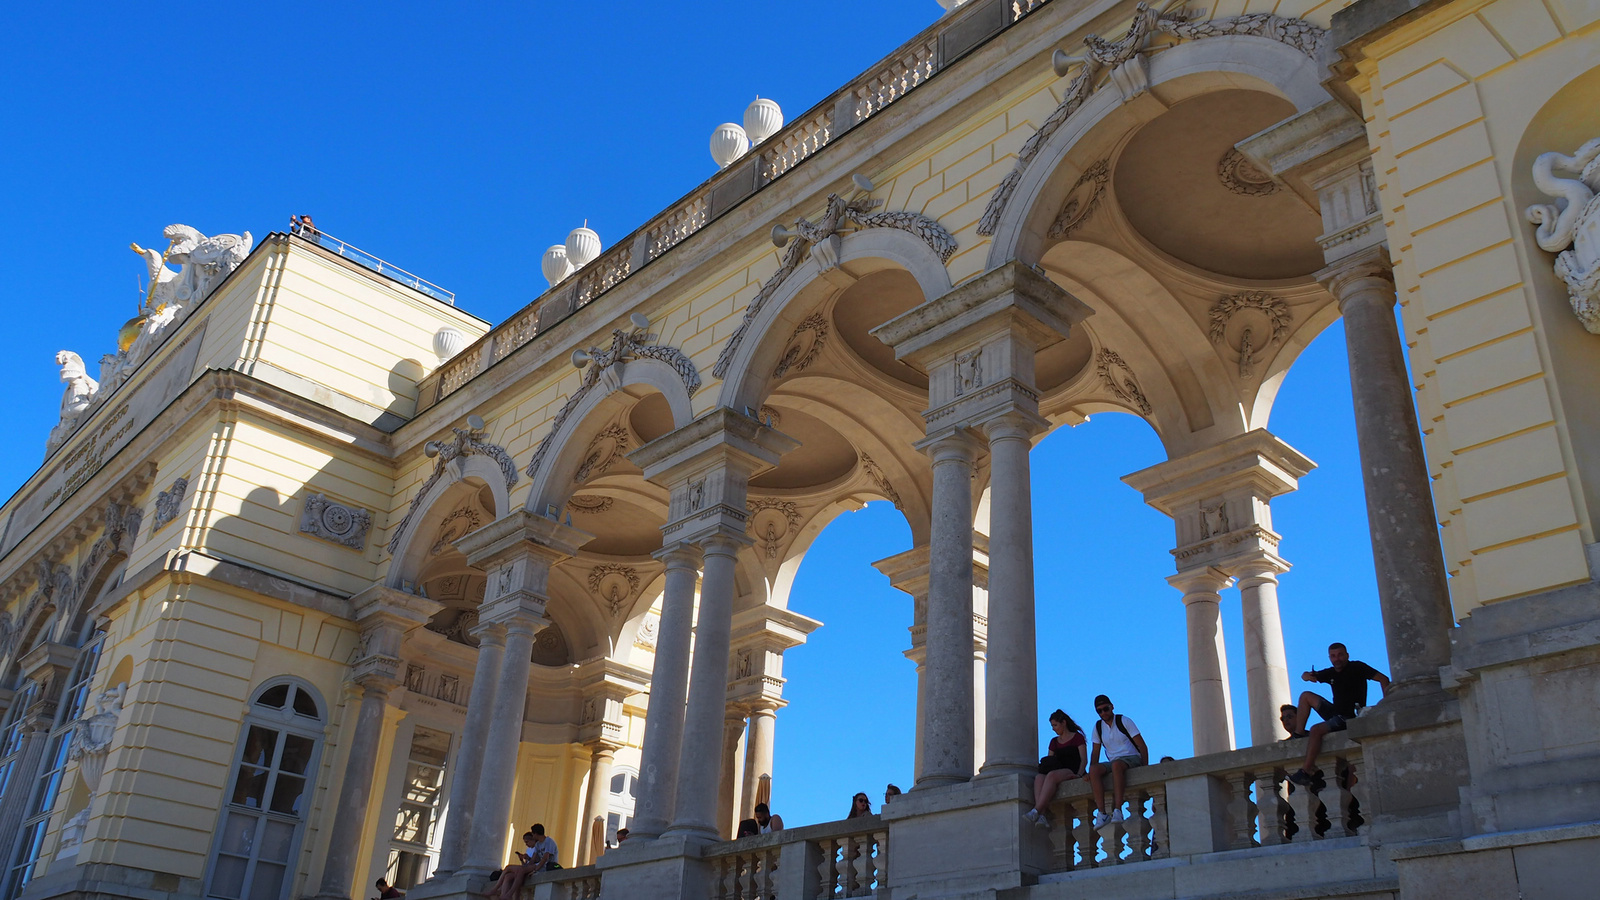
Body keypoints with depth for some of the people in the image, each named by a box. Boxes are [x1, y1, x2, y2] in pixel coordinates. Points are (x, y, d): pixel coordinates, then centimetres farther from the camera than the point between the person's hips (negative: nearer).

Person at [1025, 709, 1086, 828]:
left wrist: (1078, 775, -18)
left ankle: (1036, 811, -47)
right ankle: (1043, 817, -47)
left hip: (1072, 772, -5)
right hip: (1058, 771, 6)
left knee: (1051, 775, -37)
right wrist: (1044, 767, -4)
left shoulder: (1077, 737, 9)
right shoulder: (1054, 741, 25)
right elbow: (1048, 761, 19)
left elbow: (1083, 760, -1)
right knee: (1039, 777, -29)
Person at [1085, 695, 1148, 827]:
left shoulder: (1124, 721, -1)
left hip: (1132, 759, -4)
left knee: (1116, 764, -39)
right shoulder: (1098, 727, 12)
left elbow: (1142, 746, -4)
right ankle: (1101, 813, -36)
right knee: (1094, 770, -29)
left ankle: (1118, 811, -44)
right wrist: (1091, 770, -5)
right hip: (1113, 762, 4)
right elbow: (1095, 752, 12)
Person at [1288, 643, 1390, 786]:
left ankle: (1307, 771, -28)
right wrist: (1307, 676, -6)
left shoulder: (1357, 667, -7)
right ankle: (1298, 734, 3)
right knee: (1306, 696, 10)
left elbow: (1383, 679, -15)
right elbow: (1304, 675, 21)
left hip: (1350, 717, -8)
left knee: (1316, 730, -29)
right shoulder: (1331, 673, 11)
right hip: (1336, 713, 8)